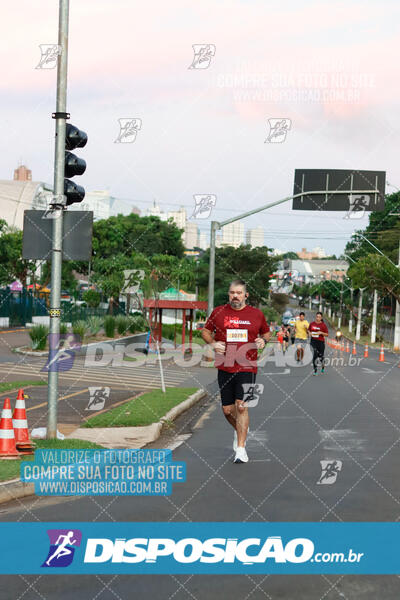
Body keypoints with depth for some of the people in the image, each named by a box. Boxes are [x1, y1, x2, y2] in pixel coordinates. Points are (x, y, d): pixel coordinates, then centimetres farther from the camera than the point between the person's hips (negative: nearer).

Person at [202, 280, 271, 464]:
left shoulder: (256, 314, 5)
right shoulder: (218, 312, 5)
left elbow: (266, 332, 20)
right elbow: (205, 331, 15)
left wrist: (263, 340, -2)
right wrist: (212, 343, -4)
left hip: (247, 368, -2)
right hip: (225, 368, 2)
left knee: (241, 405, -15)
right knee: (227, 410, 5)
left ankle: (240, 449, -8)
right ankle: (239, 430, 39)